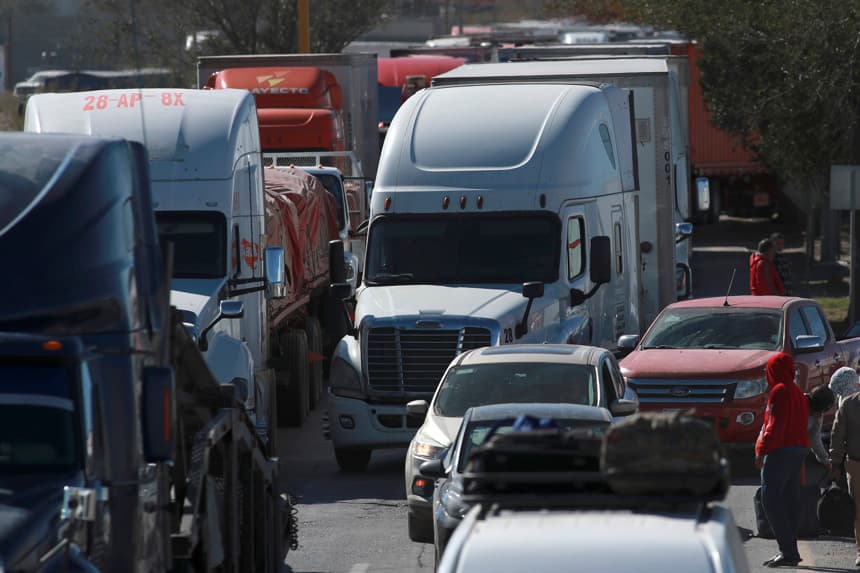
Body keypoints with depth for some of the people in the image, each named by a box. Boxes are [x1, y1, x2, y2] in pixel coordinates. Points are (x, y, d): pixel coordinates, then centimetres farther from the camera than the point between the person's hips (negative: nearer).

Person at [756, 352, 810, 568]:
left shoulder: (779, 391, -10)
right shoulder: (798, 393, 18)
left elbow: (776, 425, -18)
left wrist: (762, 450, -17)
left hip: (780, 452, -9)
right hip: (799, 450, 9)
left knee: (771, 501, -9)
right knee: (789, 502, 10)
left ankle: (788, 551, -17)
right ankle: (790, 551, 10)